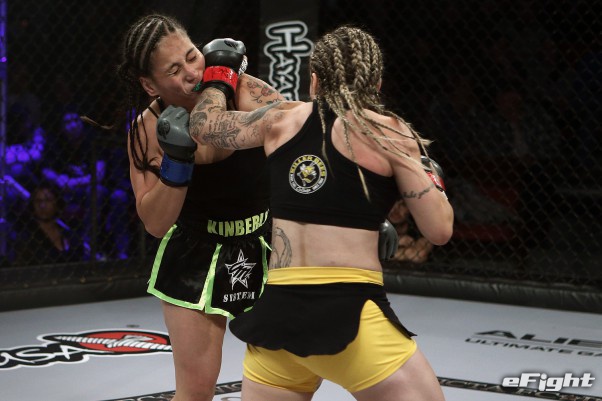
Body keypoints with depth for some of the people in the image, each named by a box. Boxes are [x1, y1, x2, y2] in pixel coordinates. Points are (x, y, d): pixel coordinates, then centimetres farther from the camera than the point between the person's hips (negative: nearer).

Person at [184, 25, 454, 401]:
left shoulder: (284, 119, 10)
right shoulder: (390, 132, -1)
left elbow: (203, 125, 24)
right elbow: (440, 229, -1)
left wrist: (222, 76, 41)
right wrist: (428, 171, 17)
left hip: (277, 311, 5)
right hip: (351, 314, -5)